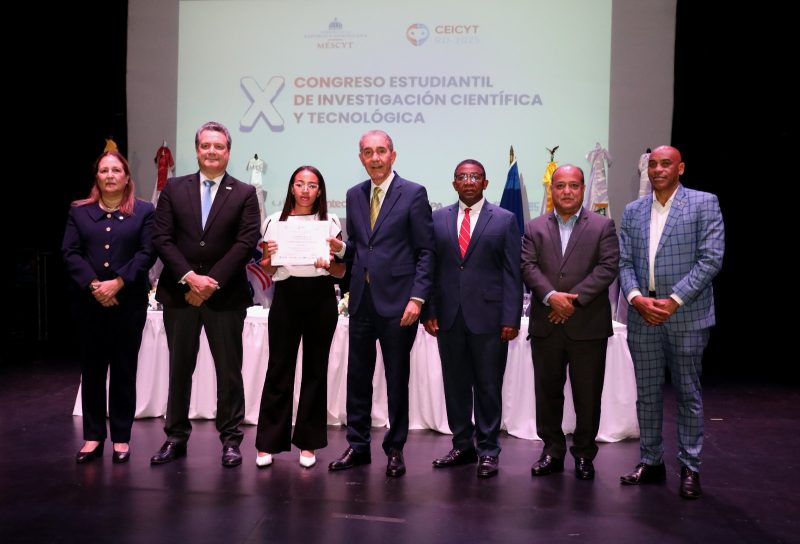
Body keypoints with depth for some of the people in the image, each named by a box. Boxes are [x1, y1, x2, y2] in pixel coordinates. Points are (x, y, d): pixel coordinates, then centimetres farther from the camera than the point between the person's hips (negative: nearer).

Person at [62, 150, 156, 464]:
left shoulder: (144, 212, 6)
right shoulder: (79, 211, 11)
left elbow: (147, 253, -4)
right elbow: (70, 252, 1)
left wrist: (118, 282, -15)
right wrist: (93, 285, -13)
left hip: (129, 302, -2)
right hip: (89, 302, 2)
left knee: (124, 370, 4)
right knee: (92, 370, 6)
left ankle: (121, 438, 12)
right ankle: (93, 436, 15)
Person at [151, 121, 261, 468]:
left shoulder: (244, 194, 3)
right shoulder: (174, 189, 7)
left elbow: (246, 243, -6)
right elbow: (161, 238, 0)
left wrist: (212, 281, -13)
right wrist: (189, 277, -12)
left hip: (226, 296, -2)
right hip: (179, 293, 2)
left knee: (229, 370, 5)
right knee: (179, 368, 11)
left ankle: (231, 439, 16)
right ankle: (176, 437, 23)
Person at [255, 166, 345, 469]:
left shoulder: (330, 223, 6)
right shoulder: (276, 221, 7)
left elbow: (342, 272, 7)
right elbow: (267, 271, 11)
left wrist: (328, 264, -14)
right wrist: (268, 257, -10)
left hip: (321, 299, 0)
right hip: (286, 298, 0)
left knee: (315, 369, 6)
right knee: (279, 368, 1)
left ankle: (308, 443, 16)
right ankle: (268, 443, 10)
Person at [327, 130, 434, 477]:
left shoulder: (413, 194, -3)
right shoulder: (354, 195, 12)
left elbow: (425, 251, -6)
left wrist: (417, 297, -13)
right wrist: (341, 248, -4)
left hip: (396, 300, -5)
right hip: (362, 299, 5)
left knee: (397, 379, 6)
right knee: (357, 376, 10)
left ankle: (395, 449, 20)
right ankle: (358, 446, 23)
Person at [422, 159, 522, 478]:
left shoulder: (504, 220, 2)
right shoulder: (438, 219, 9)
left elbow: (512, 273, -1)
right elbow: (430, 268, 8)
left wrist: (511, 318, -8)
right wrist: (428, 311, 0)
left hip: (488, 317, -2)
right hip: (448, 317, 3)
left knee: (488, 387, 4)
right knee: (455, 385, 10)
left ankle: (487, 451, 17)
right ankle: (463, 445, 23)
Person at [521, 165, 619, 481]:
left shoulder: (603, 226, 5)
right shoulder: (534, 228, 10)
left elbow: (608, 267, -6)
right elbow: (528, 267, -1)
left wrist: (575, 299, -15)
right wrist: (551, 296, -17)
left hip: (588, 325, -2)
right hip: (545, 325, 2)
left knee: (588, 395, 5)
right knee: (547, 392, 9)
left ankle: (584, 454, 21)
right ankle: (552, 451, 23)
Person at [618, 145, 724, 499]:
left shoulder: (704, 203, -1)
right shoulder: (632, 211, 11)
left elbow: (711, 259, -9)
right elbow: (624, 262, 7)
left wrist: (673, 300, -15)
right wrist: (637, 298, -11)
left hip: (686, 316, -4)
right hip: (642, 317, 4)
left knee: (688, 394, 6)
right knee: (647, 394, 11)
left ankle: (690, 468, 18)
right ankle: (650, 461, 23)